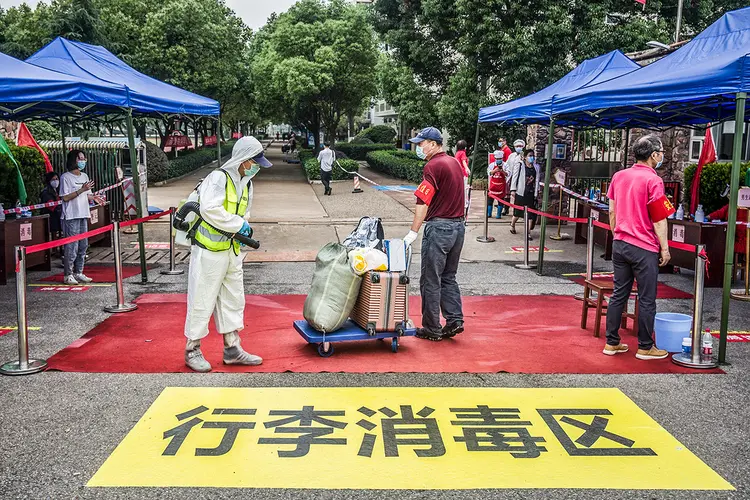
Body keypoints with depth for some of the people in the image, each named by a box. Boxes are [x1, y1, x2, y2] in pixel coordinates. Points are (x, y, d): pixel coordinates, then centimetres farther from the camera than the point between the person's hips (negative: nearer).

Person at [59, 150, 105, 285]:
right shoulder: (66, 177, -8)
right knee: (71, 246, -7)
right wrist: (82, 189, -21)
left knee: (83, 246, 10)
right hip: (71, 217, -8)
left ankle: (78, 273, 19)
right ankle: (68, 275, 1)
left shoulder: (84, 176, 15)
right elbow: (65, 197, -13)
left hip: (83, 216, 8)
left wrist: (93, 197, -1)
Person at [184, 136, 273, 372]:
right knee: (202, 301, 0)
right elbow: (210, 210, -28)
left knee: (233, 300, 13)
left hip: (231, 251, 9)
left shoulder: (246, 184, 12)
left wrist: (244, 229, 4)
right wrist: (239, 224, -21)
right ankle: (192, 351, 13)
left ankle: (232, 349, 24)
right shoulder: (218, 178, -16)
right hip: (209, 252, -9)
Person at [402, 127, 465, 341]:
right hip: (458, 226, 8)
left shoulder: (433, 166, -13)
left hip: (439, 227, -8)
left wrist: (412, 233, -19)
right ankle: (455, 320, 11)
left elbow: (423, 203, -19)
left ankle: (432, 329, 7)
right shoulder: (454, 163, 13)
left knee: (431, 281, 1)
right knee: (448, 277, 17)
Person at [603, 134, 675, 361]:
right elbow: (659, 220, -13)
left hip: (620, 245, 7)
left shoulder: (619, 176, 6)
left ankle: (612, 343, 17)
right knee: (647, 300, 5)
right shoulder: (653, 180, -14)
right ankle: (645, 347, 13)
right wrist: (665, 248, -5)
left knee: (619, 294, 13)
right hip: (644, 249, -7)